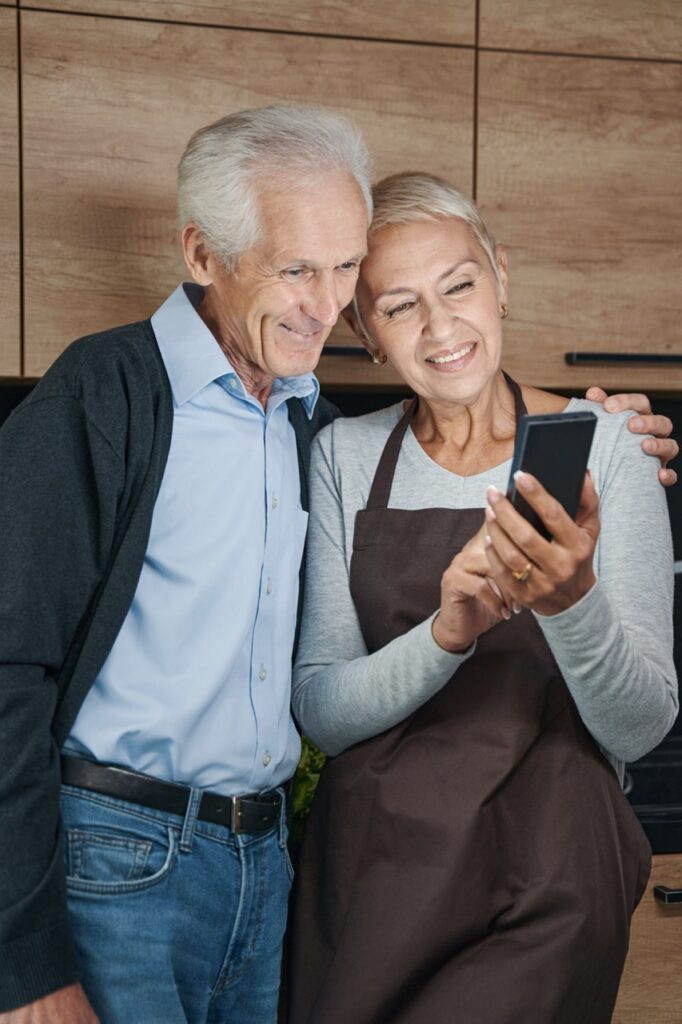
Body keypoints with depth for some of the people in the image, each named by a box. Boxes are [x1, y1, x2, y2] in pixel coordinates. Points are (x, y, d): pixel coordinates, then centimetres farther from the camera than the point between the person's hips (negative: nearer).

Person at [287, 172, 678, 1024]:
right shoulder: (344, 455, 1)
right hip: (367, 870, 2)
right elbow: (321, 713, -5)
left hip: (544, 889, -2)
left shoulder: (601, 446, -6)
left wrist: (572, 601, -29)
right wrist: (445, 632, -23)